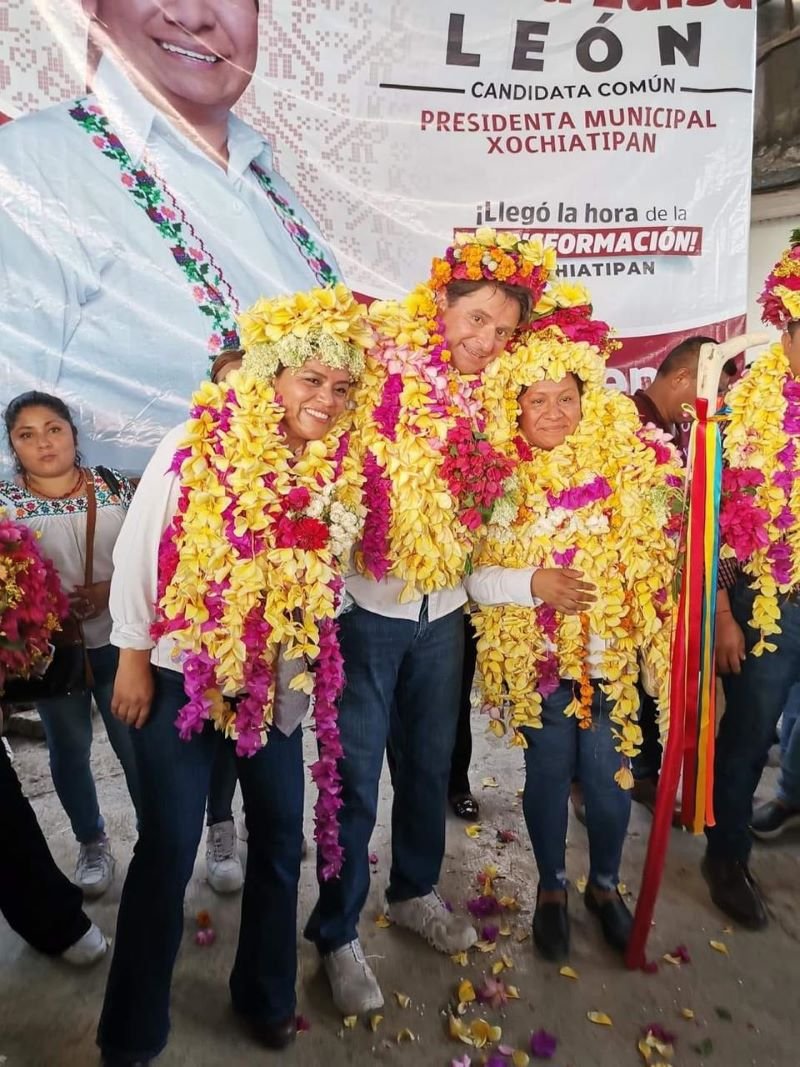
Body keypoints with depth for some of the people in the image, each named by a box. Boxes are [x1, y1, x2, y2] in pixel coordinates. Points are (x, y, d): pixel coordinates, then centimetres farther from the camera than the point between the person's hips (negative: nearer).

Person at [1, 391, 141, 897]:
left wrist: (111, 587, -15)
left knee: (137, 742, 10)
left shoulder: (113, 485, -2)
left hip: (118, 640, 0)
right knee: (69, 748, 16)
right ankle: (92, 843, 37)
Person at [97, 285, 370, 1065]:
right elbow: (139, 552, -8)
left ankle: (266, 995, 39)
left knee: (280, 833, 14)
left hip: (276, 680, 4)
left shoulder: (338, 466, -3)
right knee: (169, 846, 6)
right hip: (182, 674, -3)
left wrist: (307, 662, 7)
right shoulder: (197, 445, -13)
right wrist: (133, 657, -6)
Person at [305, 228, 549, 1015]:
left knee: (430, 762, 19)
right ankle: (336, 934, 27)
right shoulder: (377, 370, -12)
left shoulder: (486, 399, 6)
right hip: (366, 606, -5)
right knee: (355, 778, 6)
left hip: (442, 610, 6)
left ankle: (414, 892, 43)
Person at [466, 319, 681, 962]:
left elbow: (665, 547, 4)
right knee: (549, 773, 11)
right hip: (537, 658, -1)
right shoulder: (500, 481, -6)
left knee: (610, 775, 9)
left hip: (615, 653, 1)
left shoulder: (631, 463, -3)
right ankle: (552, 887, 38)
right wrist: (532, 583, -22)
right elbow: (471, 577, -8)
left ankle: (605, 885, 39)